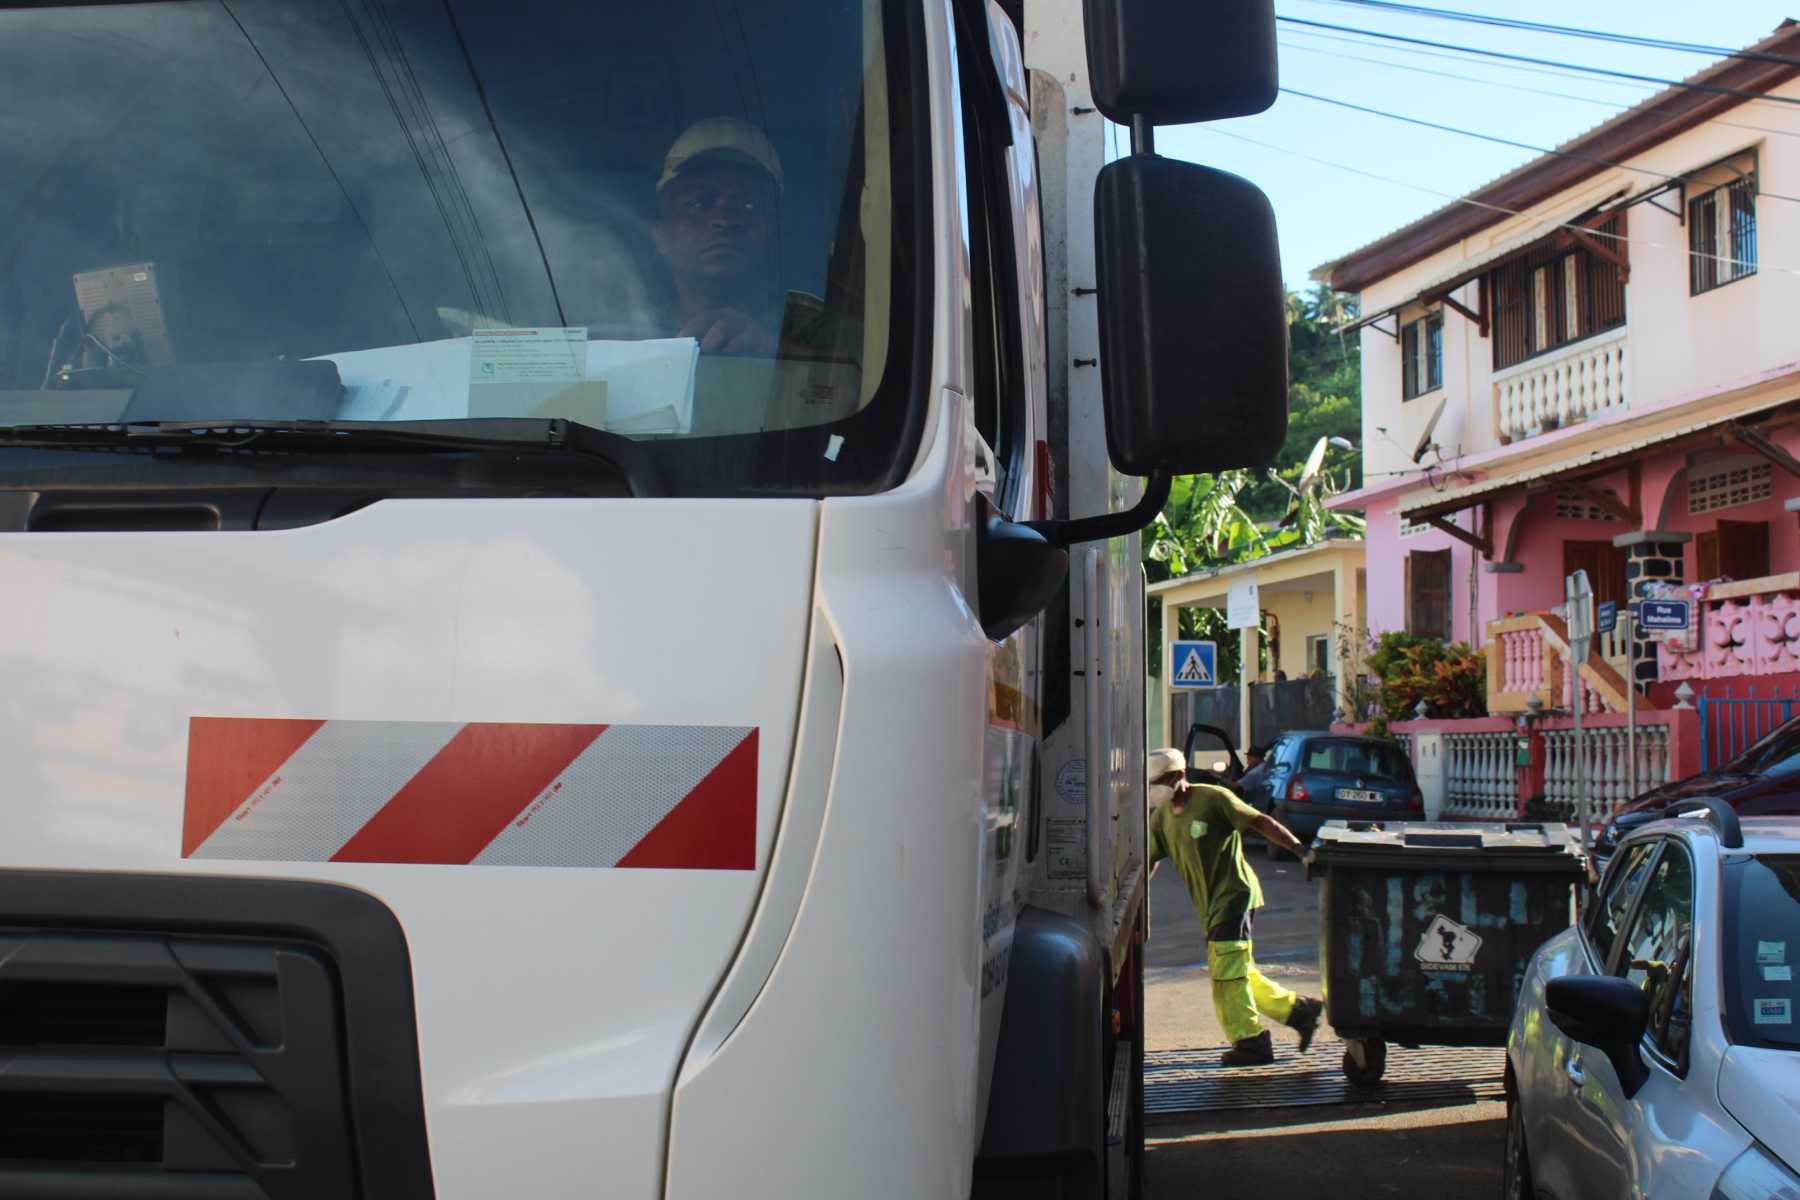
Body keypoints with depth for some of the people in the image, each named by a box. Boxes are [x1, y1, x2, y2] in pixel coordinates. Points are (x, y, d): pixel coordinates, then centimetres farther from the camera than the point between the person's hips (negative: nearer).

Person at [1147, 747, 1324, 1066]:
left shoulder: (1212, 798, -12)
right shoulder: (1161, 817, 9)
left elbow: (1261, 823, -12)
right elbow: (1150, 861, 17)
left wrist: (1300, 850, -19)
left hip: (1234, 893, -8)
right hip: (1209, 905, 8)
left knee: (1227, 971, -11)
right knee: (1237, 973, 10)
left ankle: (1249, 1042, -4)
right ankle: (1299, 1010, 21)